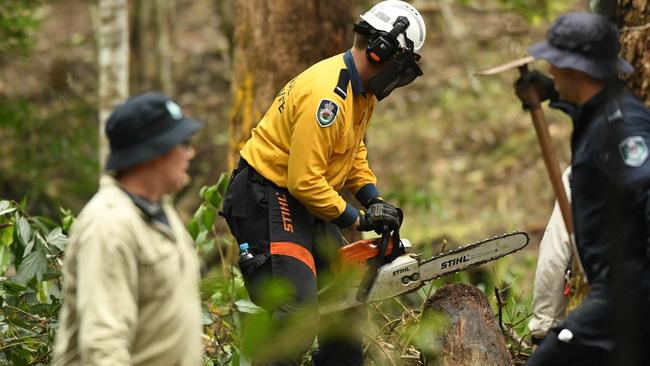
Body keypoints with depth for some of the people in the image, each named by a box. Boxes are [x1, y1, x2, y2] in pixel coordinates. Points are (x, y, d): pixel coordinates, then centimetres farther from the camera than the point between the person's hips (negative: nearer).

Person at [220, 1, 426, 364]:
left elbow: (355, 150, 23)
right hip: (265, 200, -11)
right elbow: (305, 182, -26)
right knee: (298, 319, -22)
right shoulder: (328, 96, -26)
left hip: (301, 202, 11)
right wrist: (356, 218, -13)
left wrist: (374, 199, 8)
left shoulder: (362, 89, 7)